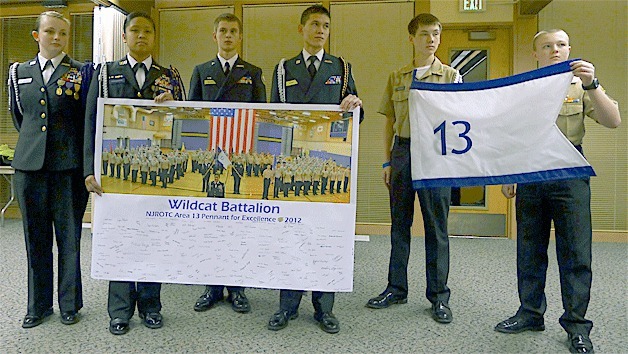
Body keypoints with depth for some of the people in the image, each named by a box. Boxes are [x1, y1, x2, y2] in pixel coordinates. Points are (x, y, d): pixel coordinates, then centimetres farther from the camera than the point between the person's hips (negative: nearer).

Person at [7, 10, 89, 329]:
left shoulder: (81, 72, 2)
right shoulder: (19, 72, 12)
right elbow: (18, 115, 23)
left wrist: (86, 164, 1)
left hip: (68, 166, -3)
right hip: (30, 165, 3)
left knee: (69, 237, 4)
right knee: (35, 239, 10)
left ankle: (70, 304, 19)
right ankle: (38, 305, 25)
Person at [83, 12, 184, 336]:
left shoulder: (169, 77, 11)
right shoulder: (105, 73, 8)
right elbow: (92, 123, 2)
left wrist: (170, 106, -14)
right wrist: (90, 169, -7)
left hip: (157, 171, 1)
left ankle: (150, 306, 21)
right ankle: (120, 310, 18)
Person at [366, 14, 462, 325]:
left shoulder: (451, 76, 7)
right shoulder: (396, 77, 13)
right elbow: (390, 122, 13)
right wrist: (387, 161, 7)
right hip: (402, 151, 3)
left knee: (436, 226, 2)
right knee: (399, 223, 9)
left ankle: (439, 295, 14)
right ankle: (396, 288, 21)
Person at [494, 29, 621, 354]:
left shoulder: (580, 85, 7)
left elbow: (613, 121, -6)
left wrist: (591, 84, -18)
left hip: (568, 172, -2)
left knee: (575, 251, -1)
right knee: (529, 248, 8)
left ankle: (576, 323, 10)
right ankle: (531, 312, 21)